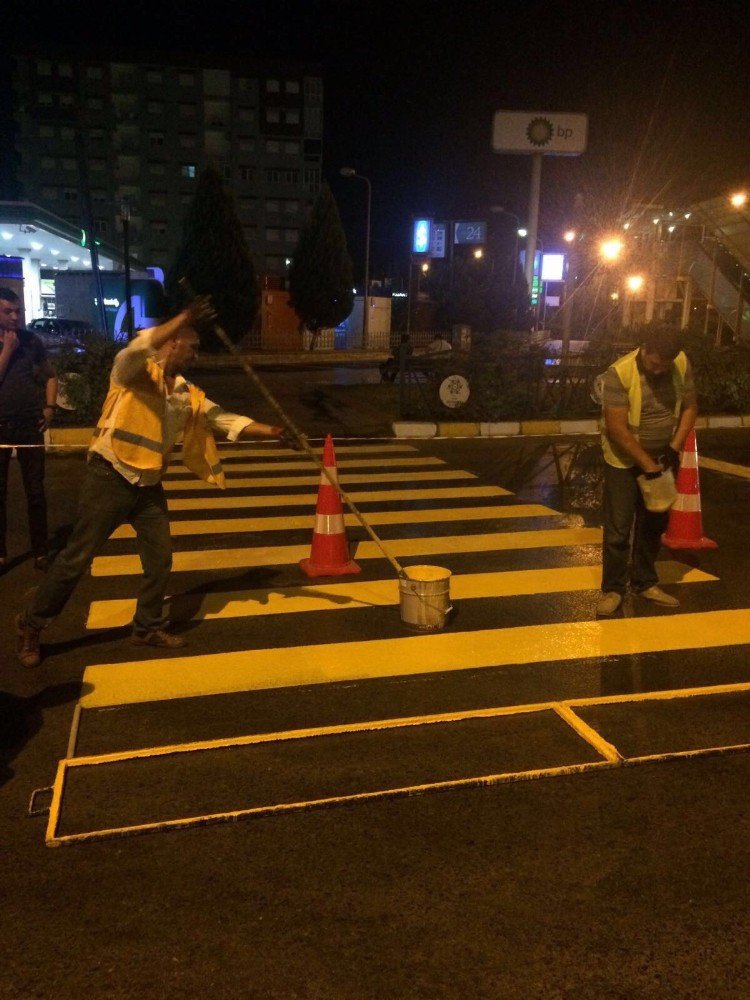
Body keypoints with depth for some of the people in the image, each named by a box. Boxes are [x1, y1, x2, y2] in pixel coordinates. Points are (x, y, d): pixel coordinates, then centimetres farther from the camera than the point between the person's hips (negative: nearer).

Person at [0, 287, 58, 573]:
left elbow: (50, 376, 12)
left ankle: (40, 551, 12)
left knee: (35, 490, 4)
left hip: (30, 423, 1)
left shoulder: (31, 340, 5)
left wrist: (49, 407, 0)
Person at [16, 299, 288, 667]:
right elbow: (133, 350, -35)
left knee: (160, 558, 9)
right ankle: (31, 625, 16)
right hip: (110, 479, -7)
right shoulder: (135, 371, -11)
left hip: (149, 485, 7)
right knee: (77, 557, -1)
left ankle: (148, 626, 28)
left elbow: (223, 418, 8)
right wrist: (182, 320, -40)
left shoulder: (187, 393, 8)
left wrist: (270, 431, -1)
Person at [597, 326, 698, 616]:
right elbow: (617, 428, -25)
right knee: (618, 528, -2)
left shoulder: (682, 364, -9)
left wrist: (675, 448, -10)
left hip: (661, 459, 5)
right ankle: (613, 588, 12)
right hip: (624, 461, -5)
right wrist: (647, 464, -23)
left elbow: (689, 406, 2)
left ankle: (645, 582, 29)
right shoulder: (619, 373, -24)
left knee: (654, 525, 14)